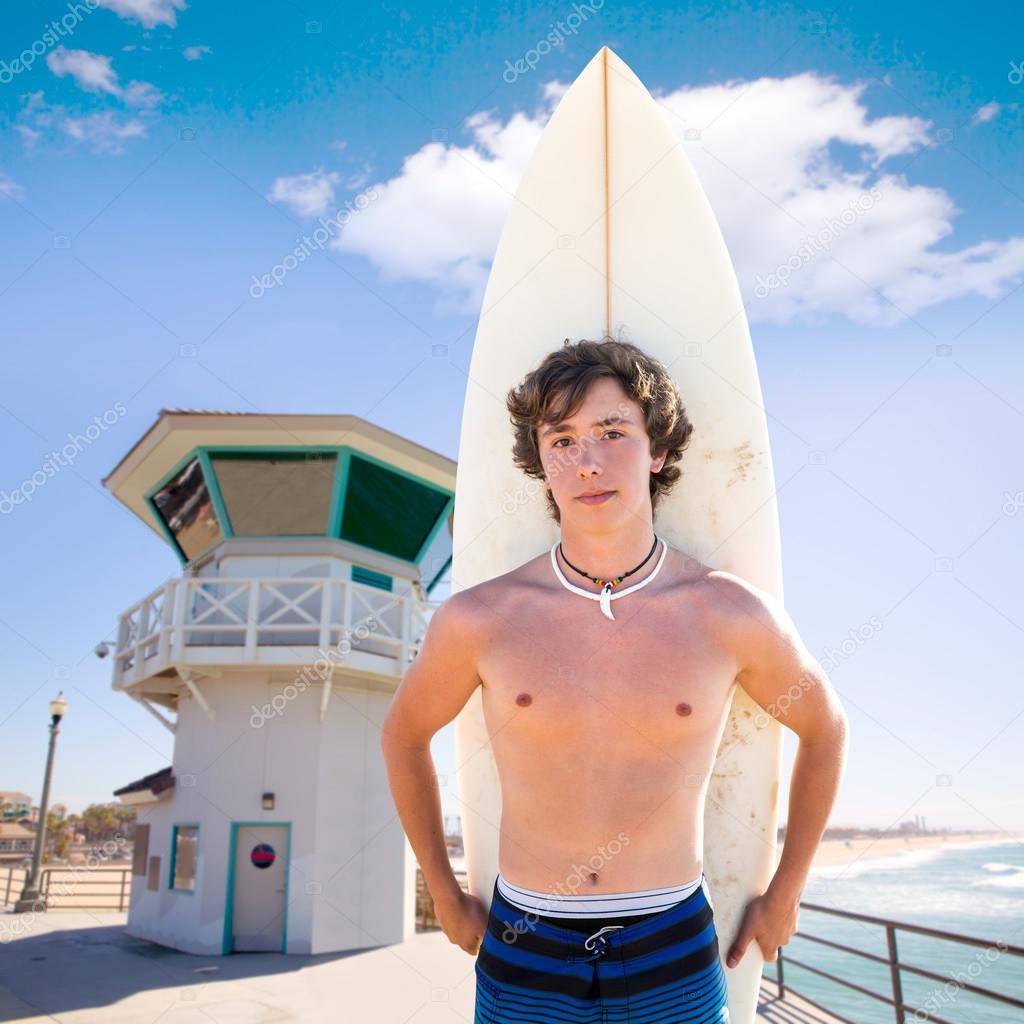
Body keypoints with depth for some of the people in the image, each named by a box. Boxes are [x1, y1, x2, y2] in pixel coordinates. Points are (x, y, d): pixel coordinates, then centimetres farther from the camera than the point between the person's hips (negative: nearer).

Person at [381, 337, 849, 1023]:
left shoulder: (734, 615, -11)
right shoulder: (478, 619, -11)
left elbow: (826, 727, 8)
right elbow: (403, 734, 8)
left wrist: (786, 891, 12)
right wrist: (445, 895, 13)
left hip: (673, 963, 0)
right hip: (524, 962, 0)